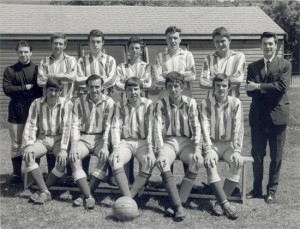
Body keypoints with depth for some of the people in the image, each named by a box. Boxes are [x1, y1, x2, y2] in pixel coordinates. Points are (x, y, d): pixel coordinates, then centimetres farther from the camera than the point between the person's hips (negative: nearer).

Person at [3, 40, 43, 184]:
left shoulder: (37, 69, 6)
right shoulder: (10, 70, 8)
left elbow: (42, 89, 0)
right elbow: (6, 89, -4)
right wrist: (25, 88, -11)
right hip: (15, 111, 1)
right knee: (16, 144, 3)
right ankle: (16, 174, 13)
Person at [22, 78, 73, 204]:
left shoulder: (66, 104, -8)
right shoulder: (36, 104, -1)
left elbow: (66, 128, -16)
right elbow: (30, 126, -4)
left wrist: (63, 149, -27)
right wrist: (28, 145, -20)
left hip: (59, 140, -2)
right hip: (42, 139, 2)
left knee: (64, 159, -32)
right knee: (28, 155, -28)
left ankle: (42, 190, -15)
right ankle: (45, 191, -26)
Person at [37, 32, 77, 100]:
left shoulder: (71, 60, 8)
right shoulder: (44, 61, 11)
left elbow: (72, 77, -8)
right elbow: (40, 82, 0)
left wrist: (51, 75, -4)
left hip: (66, 99, -1)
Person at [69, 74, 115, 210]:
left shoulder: (108, 102, -2)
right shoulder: (80, 101, 2)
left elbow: (108, 126, -8)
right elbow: (75, 124, -4)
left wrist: (105, 146, -22)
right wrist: (74, 145, -18)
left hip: (100, 138, -1)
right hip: (83, 138, 1)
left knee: (105, 157, -32)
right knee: (73, 157, -28)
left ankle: (85, 195, -26)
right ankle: (89, 197, -33)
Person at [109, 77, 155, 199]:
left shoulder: (148, 104, 2)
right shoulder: (120, 105, 7)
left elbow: (150, 128, -6)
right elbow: (116, 127, 0)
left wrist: (150, 151, -18)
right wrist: (116, 148, -17)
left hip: (143, 142, -1)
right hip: (126, 142, 1)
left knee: (149, 162, -31)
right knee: (114, 160, -29)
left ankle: (129, 197, -25)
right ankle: (128, 198, -29)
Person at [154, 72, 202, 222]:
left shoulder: (190, 103, -1)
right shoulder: (161, 104, -2)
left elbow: (196, 127, -6)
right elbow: (158, 128, -11)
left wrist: (197, 149, -20)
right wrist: (161, 152, -24)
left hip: (186, 141, 1)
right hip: (168, 141, 0)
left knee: (198, 161, -30)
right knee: (162, 163, -32)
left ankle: (177, 203, -27)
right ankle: (179, 207, -37)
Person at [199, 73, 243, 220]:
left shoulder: (236, 103, -2)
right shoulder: (206, 103, -3)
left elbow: (238, 129, -8)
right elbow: (205, 128, -11)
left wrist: (237, 151, -20)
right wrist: (208, 151, -23)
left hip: (229, 144, 1)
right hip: (212, 144, 0)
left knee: (238, 162, -29)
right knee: (209, 163, -31)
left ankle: (219, 202, -20)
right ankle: (225, 204, -30)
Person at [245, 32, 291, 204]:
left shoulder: (285, 65, 2)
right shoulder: (253, 67, 9)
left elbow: (282, 86, -13)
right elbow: (250, 91, -2)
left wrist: (259, 87, -14)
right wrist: (271, 90, -15)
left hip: (277, 116, -2)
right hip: (258, 117, 2)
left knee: (276, 156, 5)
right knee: (257, 154, 9)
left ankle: (272, 190, 17)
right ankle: (257, 188, 22)